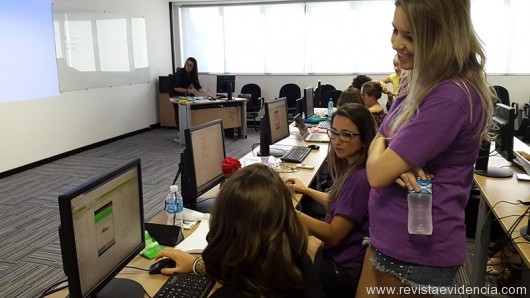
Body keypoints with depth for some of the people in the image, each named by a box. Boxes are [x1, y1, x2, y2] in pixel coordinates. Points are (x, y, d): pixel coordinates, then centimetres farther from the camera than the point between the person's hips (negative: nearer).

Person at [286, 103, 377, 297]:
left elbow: (334, 234, -25)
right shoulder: (353, 168, 2)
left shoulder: (359, 178, -27)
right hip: (339, 252, 9)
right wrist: (305, 190, 15)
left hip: (344, 269, -9)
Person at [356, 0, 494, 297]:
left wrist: (380, 140, -4)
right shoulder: (418, 80, 4)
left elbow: (377, 173, -25)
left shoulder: (450, 97, -27)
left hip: (417, 251, -8)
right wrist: (400, 165, -16)